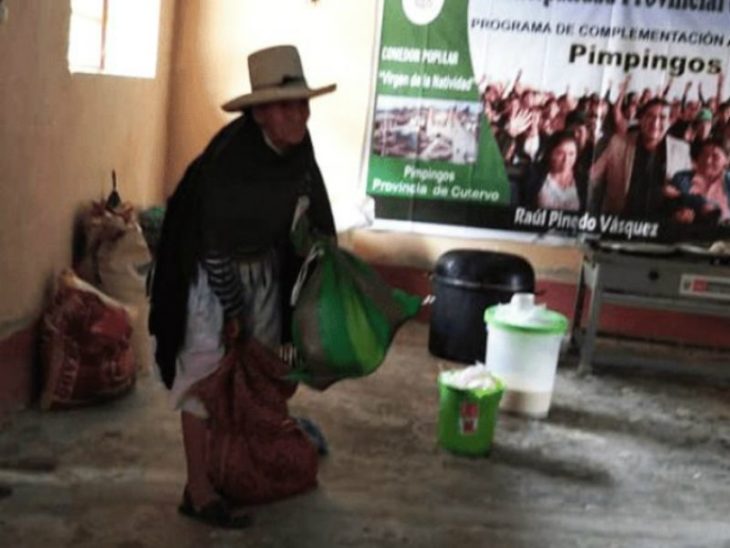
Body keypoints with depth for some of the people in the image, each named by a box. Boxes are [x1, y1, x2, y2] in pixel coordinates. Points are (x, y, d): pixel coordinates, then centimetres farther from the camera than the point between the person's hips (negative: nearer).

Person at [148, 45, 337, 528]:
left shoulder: (299, 142, -12)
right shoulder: (228, 159, -32)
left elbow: (312, 203, 6)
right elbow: (218, 248, -25)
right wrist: (231, 311, -16)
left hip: (263, 265, 8)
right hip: (211, 270, -7)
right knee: (208, 374, -3)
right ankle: (199, 493, 8)